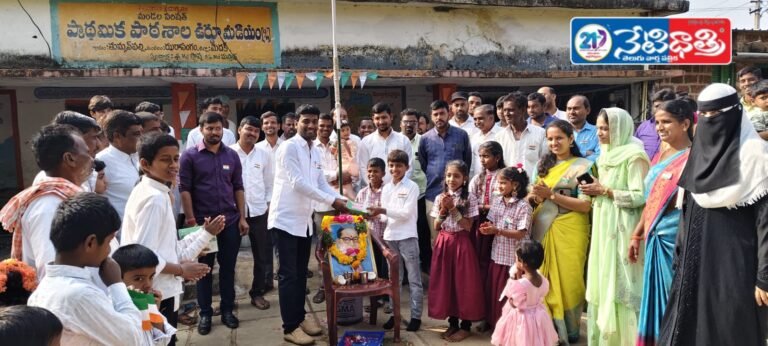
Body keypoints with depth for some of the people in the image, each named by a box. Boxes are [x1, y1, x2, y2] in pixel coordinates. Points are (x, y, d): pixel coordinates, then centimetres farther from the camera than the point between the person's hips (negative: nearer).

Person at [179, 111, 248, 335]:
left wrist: (242, 217, 2)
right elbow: (184, 189, -6)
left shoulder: (232, 155, 6)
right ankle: (205, 314, 22)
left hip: (230, 221, 2)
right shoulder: (190, 156, -4)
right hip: (202, 222, -2)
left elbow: (238, 188, 8)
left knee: (228, 267, 10)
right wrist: (191, 220, -10)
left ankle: (227, 310, 23)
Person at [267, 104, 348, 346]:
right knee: (289, 274, -2)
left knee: (301, 272, 15)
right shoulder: (289, 147, -14)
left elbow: (321, 183, 13)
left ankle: (299, 317, 27)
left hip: (305, 220, 8)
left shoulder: (315, 151, 11)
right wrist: (331, 201, -21)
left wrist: (341, 199, -3)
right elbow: (298, 183, -22)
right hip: (286, 219, -8)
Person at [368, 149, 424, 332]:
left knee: (414, 278, 3)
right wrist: (378, 215, -10)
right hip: (390, 237, 5)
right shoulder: (386, 188, 10)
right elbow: (386, 216, 11)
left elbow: (406, 213, -14)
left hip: (408, 237, -5)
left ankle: (416, 316, 10)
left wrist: (383, 210, -20)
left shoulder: (412, 187, -6)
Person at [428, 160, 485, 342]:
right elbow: (436, 227, 4)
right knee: (445, 282, 7)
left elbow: (468, 227, -10)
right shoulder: (440, 198, 4)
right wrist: (443, 210, -12)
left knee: (463, 283, 1)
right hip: (443, 243, 4)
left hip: (461, 243, -4)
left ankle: (465, 326, 15)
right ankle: (453, 323, 23)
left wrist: (453, 209, -17)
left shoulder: (469, 199, -6)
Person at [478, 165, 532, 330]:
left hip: (514, 258, -6)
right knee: (493, 289, 15)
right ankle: (493, 321, 31)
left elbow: (520, 234, -19)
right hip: (498, 254, 6)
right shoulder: (496, 202, 5)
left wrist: (497, 231, -25)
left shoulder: (523, 206, -15)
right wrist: (488, 228, -14)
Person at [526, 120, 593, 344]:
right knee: (544, 281, 7)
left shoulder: (583, 166, -5)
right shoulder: (544, 165, 12)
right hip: (542, 230, 5)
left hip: (568, 232, -5)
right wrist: (533, 196, -9)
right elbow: (534, 197, 15)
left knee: (567, 281, 2)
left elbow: (585, 205, -12)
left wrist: (551, 194, -18)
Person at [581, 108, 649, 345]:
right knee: (601, 283, 10)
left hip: (622, 229, -8)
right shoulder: (606, 154, 14)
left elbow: (640, 196, -18)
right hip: (603, 228, 8)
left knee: (620, 285, -4)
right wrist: (594, 190, 2)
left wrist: (603, 191, -15)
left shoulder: (633, 155, -12)